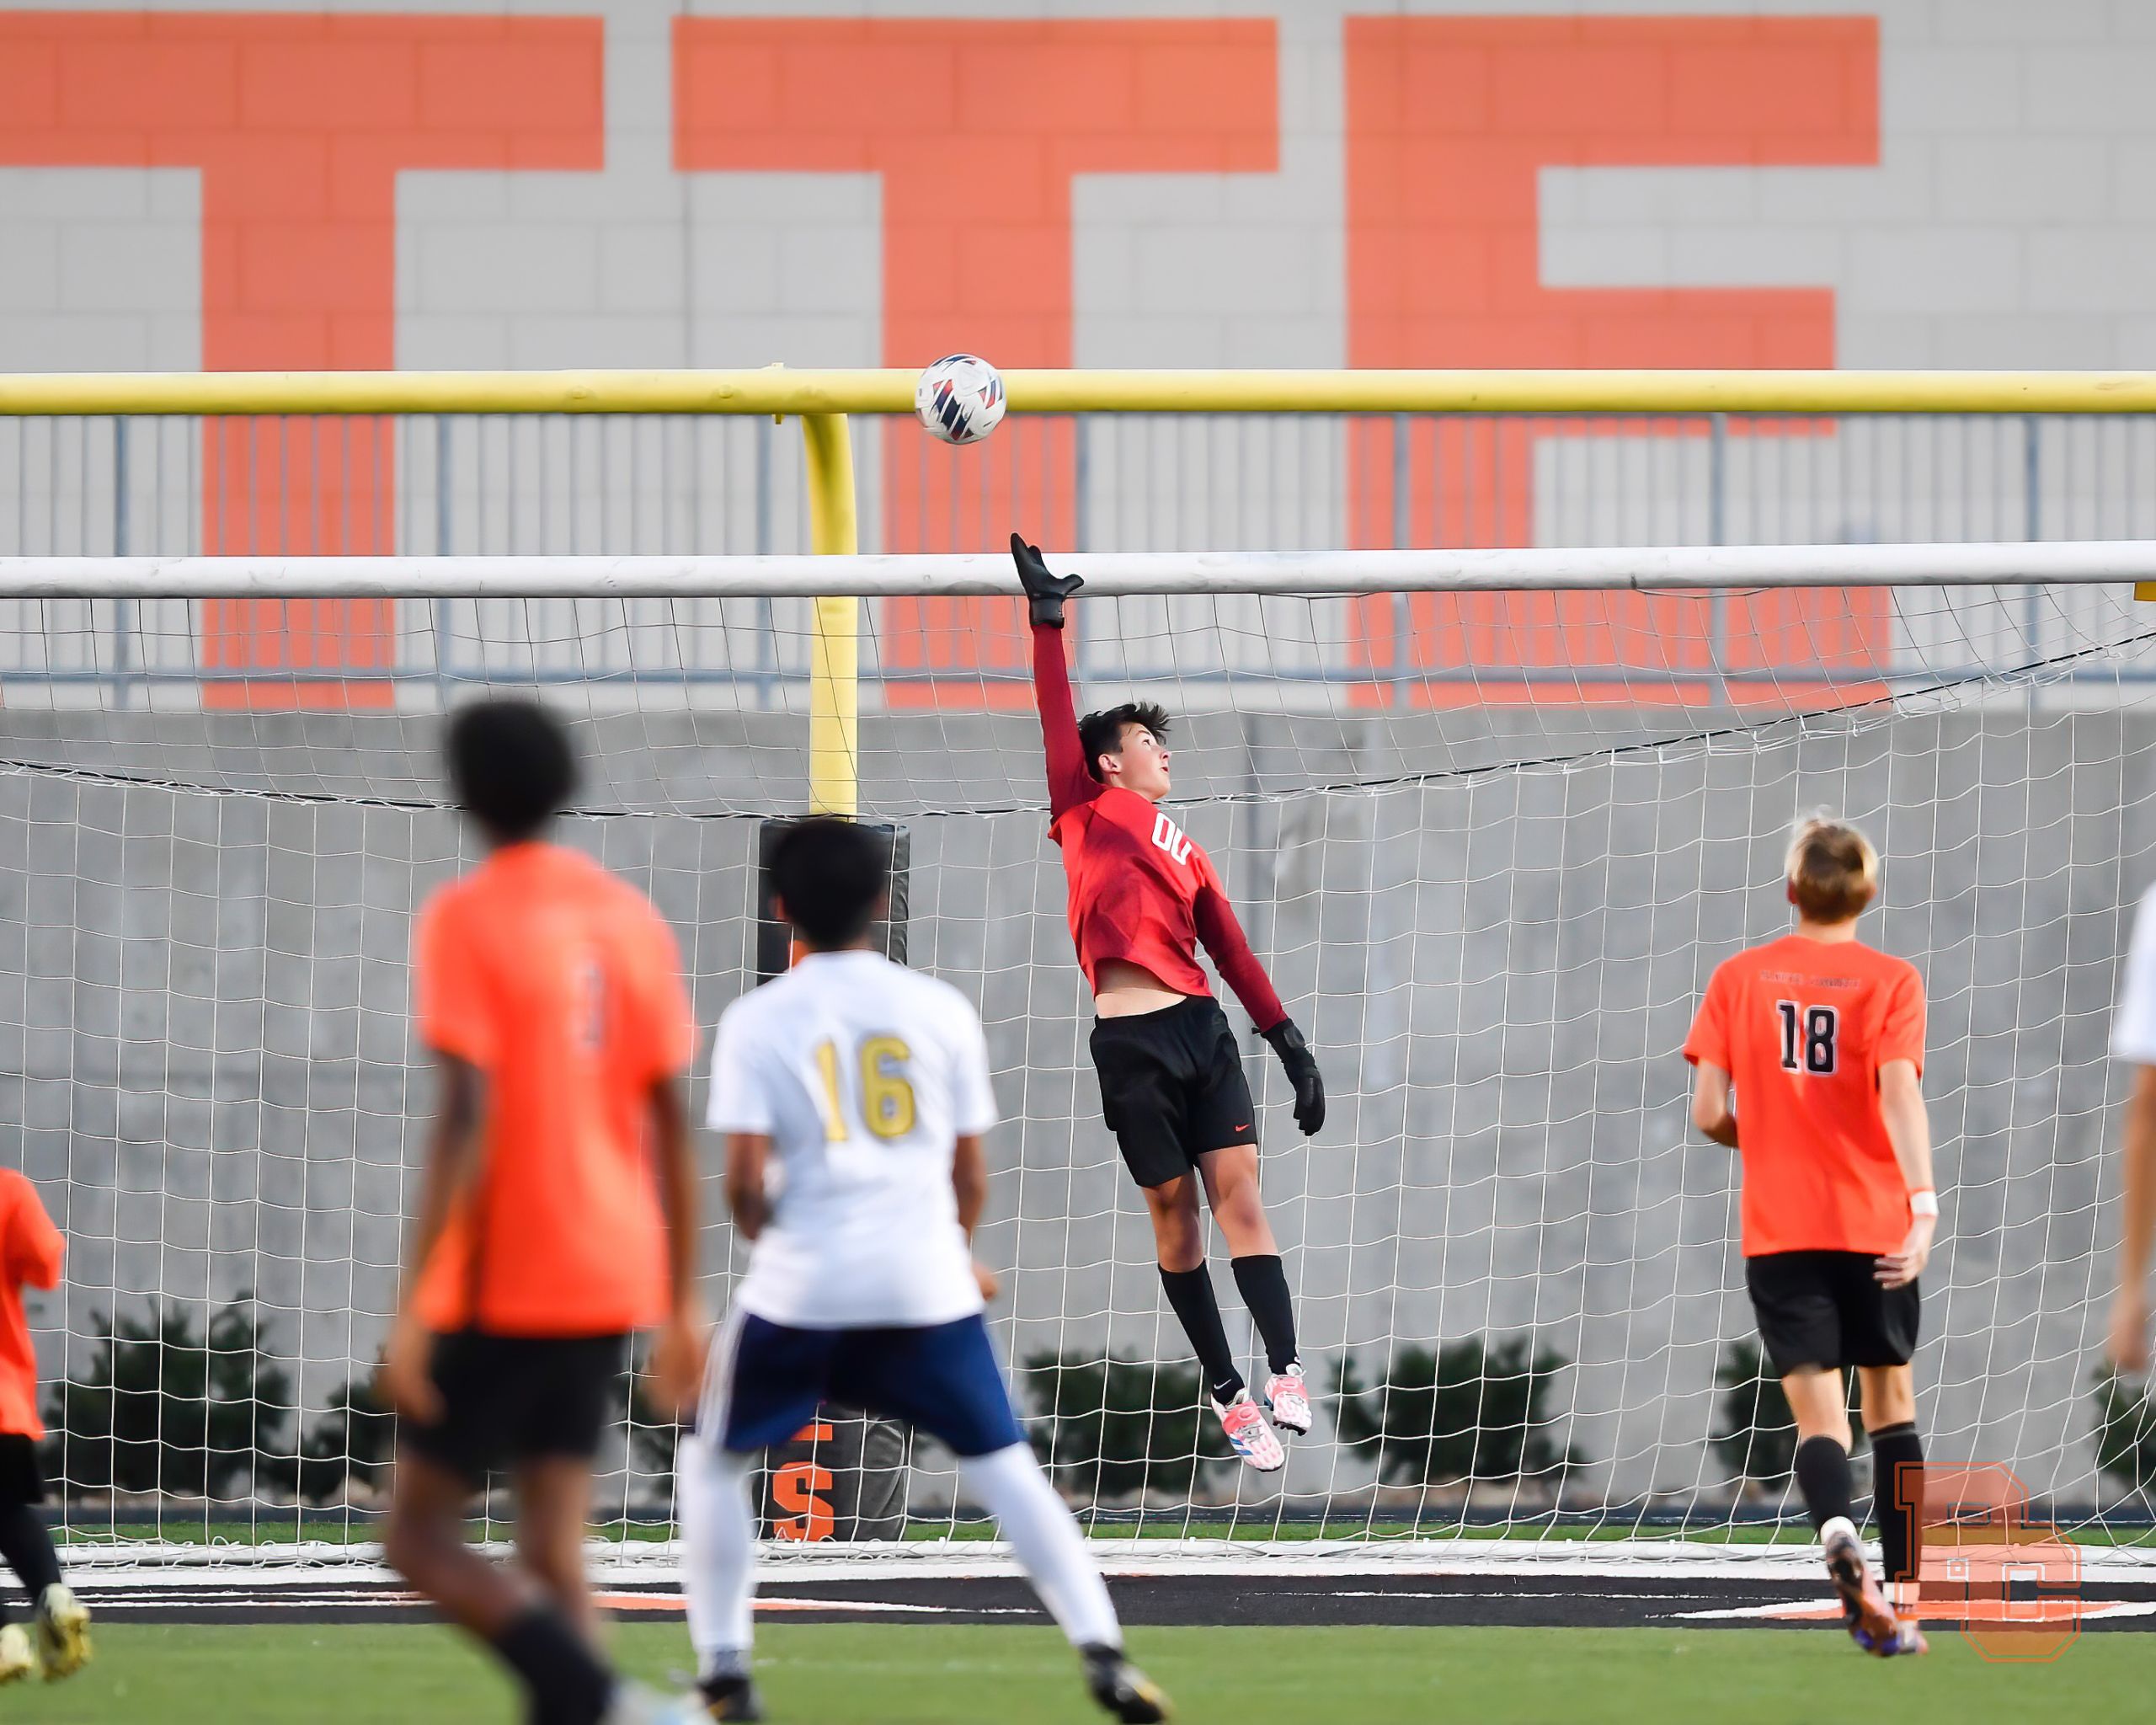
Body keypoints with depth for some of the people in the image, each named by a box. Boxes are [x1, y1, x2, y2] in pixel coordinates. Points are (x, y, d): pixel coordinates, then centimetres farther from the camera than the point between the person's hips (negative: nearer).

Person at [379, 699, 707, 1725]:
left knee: (420, 1535, 0)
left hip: (500, 1284, -6)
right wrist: (681, 1305, 16)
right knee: (552, 1559, 8)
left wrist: (413, 1305, -17)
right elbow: (673, 1127, 10)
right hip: (611, 1284, 6)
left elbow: (465, 1117, -17)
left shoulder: (464, 919, -9)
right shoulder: (631, 918, 10)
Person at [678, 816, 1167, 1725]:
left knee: (713, 1462, 17)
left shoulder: (757, 1021, -1)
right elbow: (971, 1173, 11)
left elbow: (745, 1179, -9)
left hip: (801, 1282, -2)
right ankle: (1101, 1649, -5)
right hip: (926, 1278, 2)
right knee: (1002, 1463, 10)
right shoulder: (942, 1011, 6)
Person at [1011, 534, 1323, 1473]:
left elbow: (1233, 953, 21)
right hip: (1131, 1040, -3)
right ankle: (1227, 1391, 7)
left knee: (1239, 1195, -8)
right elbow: (1058, 716, 3)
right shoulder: (1087, 810, 11)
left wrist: (1289, 1042, 16)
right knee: (1174, 1212, 2)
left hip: (1201, 1028, 4)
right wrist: (1047, 621, -1)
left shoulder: (1184, 850, 23)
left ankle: (1286, 1374, -18)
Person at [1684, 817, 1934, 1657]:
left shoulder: (1739, 978, 4)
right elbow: (1900, 1090, -15)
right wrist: (1923, 1202, -23)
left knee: (1819, 1414, -4)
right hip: (1875, 1227, 0)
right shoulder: (1890, 980, -1)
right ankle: (1902, 1601, 13)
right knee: (1890, 1402, 15)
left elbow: (1709, 1111, 0)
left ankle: (1838, 1532, -36)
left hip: (1778, 1231, 0)